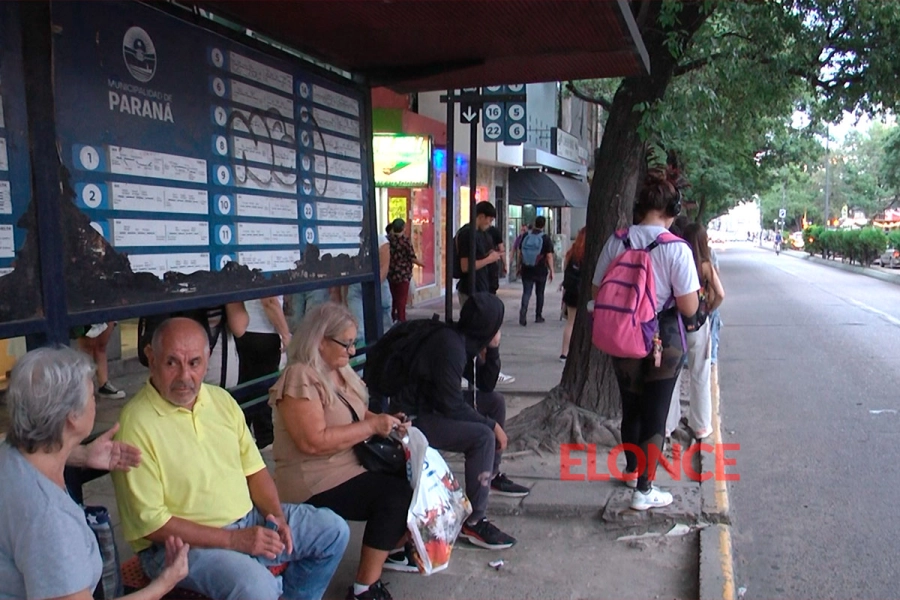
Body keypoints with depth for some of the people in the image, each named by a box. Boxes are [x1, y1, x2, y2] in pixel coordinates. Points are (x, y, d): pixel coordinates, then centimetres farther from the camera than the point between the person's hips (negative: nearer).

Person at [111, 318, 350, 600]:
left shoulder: (221, 399, 4)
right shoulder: (136, 424, -17)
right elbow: (149, 521, -18)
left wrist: (275, 514, -7)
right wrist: (234, 540, -20)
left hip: (249, 518, 7)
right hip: (183, 542, -7)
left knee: (333, 529, 7)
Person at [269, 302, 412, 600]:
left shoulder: (340, 371, 11)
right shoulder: (300, 378, -19)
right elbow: (314, 442, -27)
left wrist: (385, 421, 0)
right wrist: (372, 426, -21)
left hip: (351, 468, 9)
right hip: (315, 486, -9)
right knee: (397, 495, -23)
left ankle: (394, 549, 17)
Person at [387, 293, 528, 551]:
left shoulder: (465, 342, 3)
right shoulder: (450, 346, -25)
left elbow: (486, 385, 11)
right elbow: (452, 405, -25)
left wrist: (492, 350, -2)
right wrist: (492, 425, -15)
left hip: (434, 404, 10)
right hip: (413, 418, -10)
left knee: (496, 401, 12)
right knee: (482, 436, -25)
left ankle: (491, 476, 26)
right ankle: (473, 522, -18)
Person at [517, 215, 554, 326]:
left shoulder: (525, 237, 3)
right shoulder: (546, 239, -6)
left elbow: (520, 253, 9)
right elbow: (549, 256, -9)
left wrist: (520, 265, 20)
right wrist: (551, 271, -3)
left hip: (527, 270, 1)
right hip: (541, 271, -1)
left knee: (526, 292, 0)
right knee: (539, 293, 12)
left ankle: (523, 310, -25)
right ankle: (538, 316, 19)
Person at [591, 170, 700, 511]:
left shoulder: (616, 242, -6)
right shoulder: (676, 249, -16)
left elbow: (597, 293, 0)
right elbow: (689, 308, -16)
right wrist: (667, 294, 3)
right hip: (663, 342, -4)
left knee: (631, 408, 21)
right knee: (655, 415, 9)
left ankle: (632, 471, 41)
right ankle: (644, 490, 16)